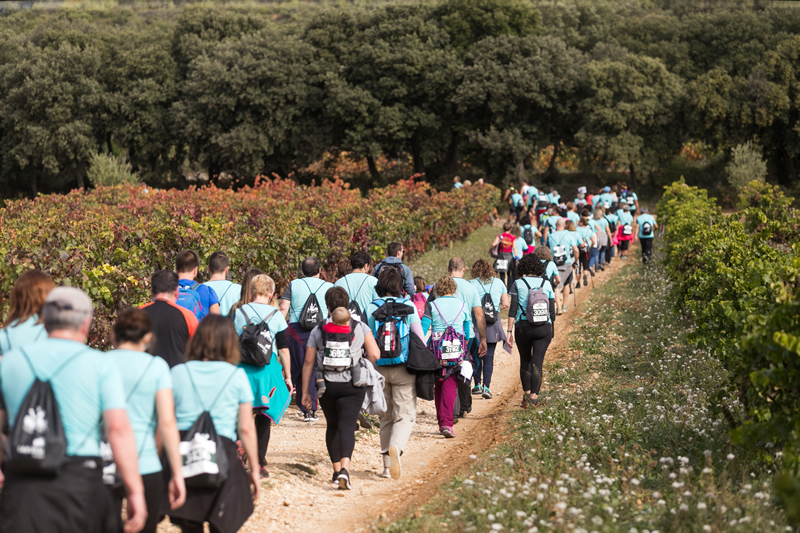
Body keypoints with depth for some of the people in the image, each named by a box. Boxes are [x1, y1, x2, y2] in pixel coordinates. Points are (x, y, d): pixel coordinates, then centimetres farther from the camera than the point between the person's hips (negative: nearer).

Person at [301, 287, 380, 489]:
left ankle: (336, 469, 24)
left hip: (326, 386, 2)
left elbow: (308, 363, 2)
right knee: (346, 426, -6)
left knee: (332, 426, 18)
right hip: (352, 387, -2)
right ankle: (344, 468, -27)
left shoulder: (318, 331, 2)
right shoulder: (361, 328, 0)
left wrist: (305, 392, 7)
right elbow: (374, 355, -8)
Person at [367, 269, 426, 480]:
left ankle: (388, 466, 15)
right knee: (405, 415, 1)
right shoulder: (408, 306, -4)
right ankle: (396, 447, -30)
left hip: (379, 368, 2)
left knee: (386, 417, 14)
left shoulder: (371, 308, 0)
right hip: (403, 368, -2)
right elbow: (420, 339, -3)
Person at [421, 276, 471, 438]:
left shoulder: (432, 306, 1)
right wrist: (465, 345, 27)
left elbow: (423, 329, -3)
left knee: (438, 385, 14)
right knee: (450, 385, -4)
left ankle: (441, 422, 19)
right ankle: (447, 423, -19)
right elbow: (468, 330, 12)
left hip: (436, 348, 0)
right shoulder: (462, 306, 6)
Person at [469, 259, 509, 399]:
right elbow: (505, 304, 7)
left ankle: (478, 384, 10)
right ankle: (486, 386, -4)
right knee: (489, 355, 3)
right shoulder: (499, 283, 9)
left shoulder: (472, 284, -1)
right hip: (494, 322, 2)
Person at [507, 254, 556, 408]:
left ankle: (526, 393, 24)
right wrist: (551, 331, 16)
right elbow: (552, 311, 7)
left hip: (522, 327, -1)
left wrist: (510, 331, -5)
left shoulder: (518, 284, -1)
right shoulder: (547, 284, 5)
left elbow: (513, 309, -7)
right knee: (537, 362, 0)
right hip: (543, 328, 1)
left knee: (525, 360, 16)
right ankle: (534, 396, -9)